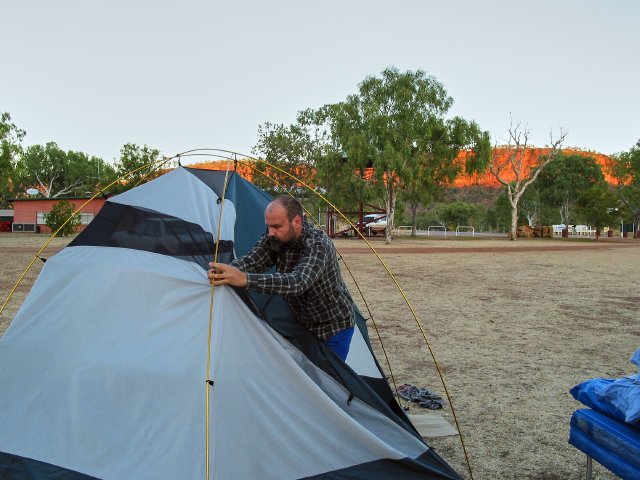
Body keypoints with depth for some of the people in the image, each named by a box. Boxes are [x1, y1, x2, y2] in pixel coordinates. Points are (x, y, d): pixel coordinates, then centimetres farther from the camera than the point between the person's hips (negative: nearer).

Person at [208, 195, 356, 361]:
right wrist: (225, 270, -45)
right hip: (304, 324, 6)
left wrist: (245, 279, -57)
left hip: (334, 326, -6)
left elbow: (297, 282, -46)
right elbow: (250, 261, -22)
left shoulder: (318, 244, -32)